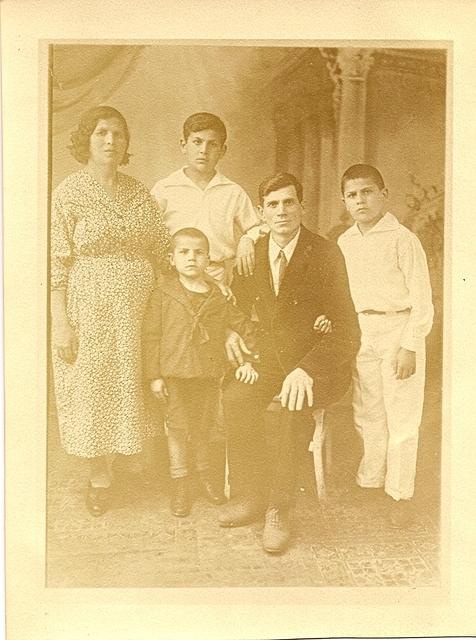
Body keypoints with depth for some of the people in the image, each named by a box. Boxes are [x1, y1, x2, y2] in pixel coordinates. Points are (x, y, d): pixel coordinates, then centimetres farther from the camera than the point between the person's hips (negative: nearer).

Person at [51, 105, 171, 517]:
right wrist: (61, 322, -12)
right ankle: (100, 474, 25)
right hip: (89, 307, -3)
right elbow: (57, 263, -7)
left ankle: (133, 454, 33)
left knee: (132, 384, 9)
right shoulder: (68, 193, -4)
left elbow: (161, 249, 10)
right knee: (92, 386, 6)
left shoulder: (140, 193, 8)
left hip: (137, 306, 3)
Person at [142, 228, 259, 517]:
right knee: (178, 426, 6)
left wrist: (252, 360, -2)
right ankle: (181, 482, 22)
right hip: (175, 373, -2)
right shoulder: (163, 294, -5)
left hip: (210, 373, 2)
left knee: (203, 426, 14)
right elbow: (152, 336, -4)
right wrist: (154, 375, -6)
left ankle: (205, 473, 35)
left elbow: (246, 327, 7)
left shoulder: (218, 296, 1)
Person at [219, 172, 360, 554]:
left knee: (296, 404, -33)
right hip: (271, 356, 5)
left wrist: (307, 370, -31)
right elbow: (237, 308, 16)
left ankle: (279, 509, -18)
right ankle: (251, 495, -6)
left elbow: (346, 331, -16)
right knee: (236, 398, -23)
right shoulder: (252, 255, 4)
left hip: (318, 362, -4)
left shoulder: (325, 255, -12)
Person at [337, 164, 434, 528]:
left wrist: (410, 346, -14)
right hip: (360, 332, 5)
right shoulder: (344, 243, 8)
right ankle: (369, 481, 30)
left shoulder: (402, 239, -9)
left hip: (399, 328, -5)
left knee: (402, 416, 2)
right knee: (366, 414, 13)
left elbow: (422, 298, -10)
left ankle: (400, 494, 16)